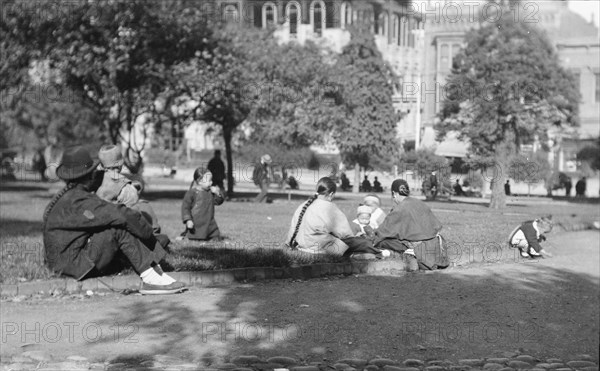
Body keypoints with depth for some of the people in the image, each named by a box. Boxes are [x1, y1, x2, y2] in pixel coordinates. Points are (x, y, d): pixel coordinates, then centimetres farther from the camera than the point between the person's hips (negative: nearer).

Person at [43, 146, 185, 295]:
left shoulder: (67, 194, 11)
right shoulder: (80, 201, -22)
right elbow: (123, 215, -28)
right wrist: (150, 236, -14)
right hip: (73, 264, -10)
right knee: (120, 229, -24)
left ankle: (158, 272, -8)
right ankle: (150, 279, -22)